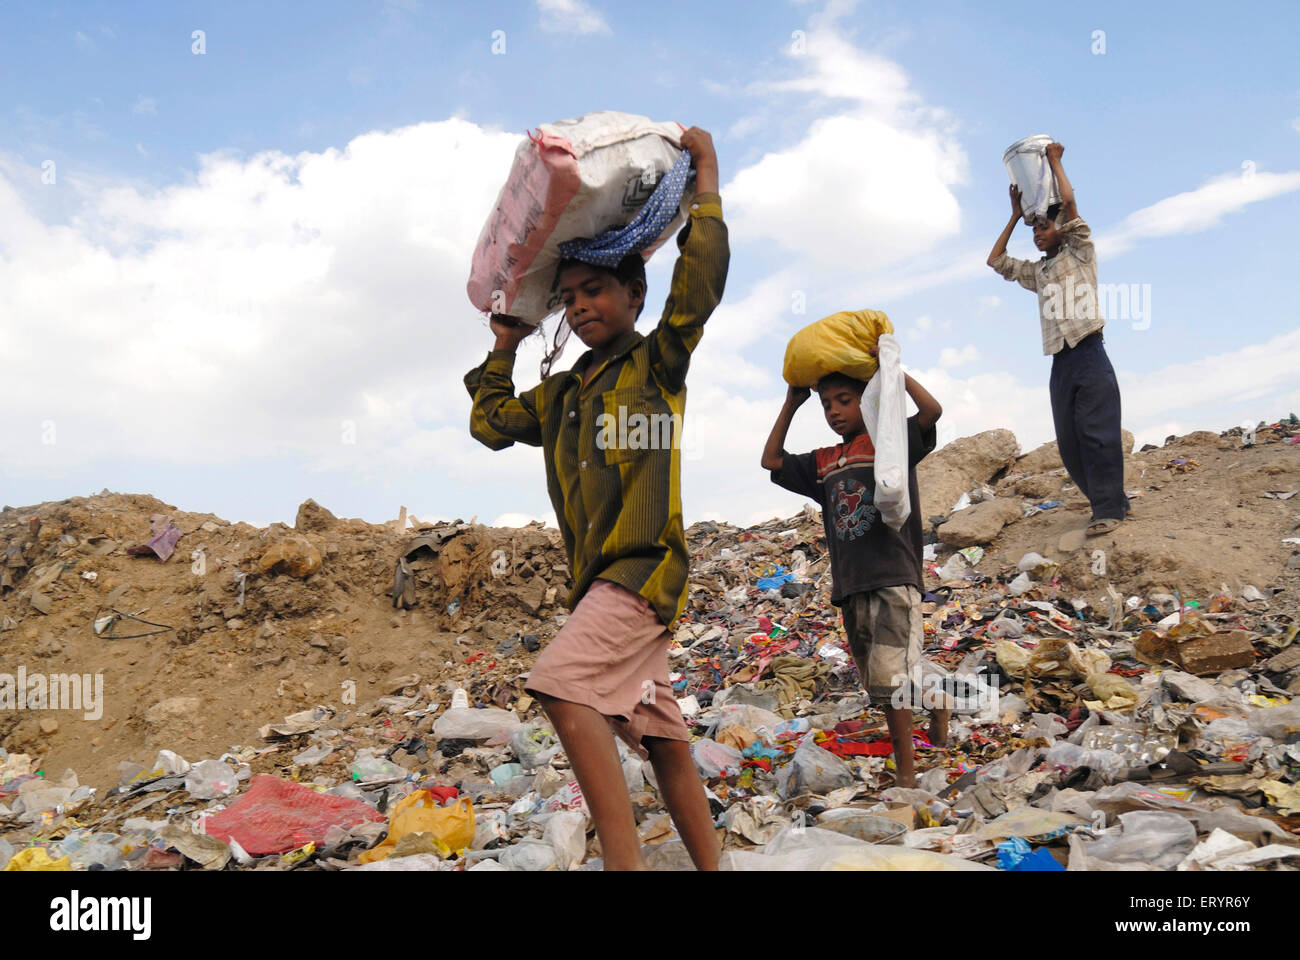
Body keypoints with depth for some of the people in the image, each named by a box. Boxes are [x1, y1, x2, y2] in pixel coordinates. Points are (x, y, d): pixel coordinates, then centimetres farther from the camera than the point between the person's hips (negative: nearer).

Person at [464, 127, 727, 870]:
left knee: (563, 684, -26)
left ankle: (626, 861, -26)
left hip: (646, 565, -8)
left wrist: (706, 173, -5)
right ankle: (712, 865, 16)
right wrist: (505, 348, 27)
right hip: (603, 578, 8)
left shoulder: (657, 363, 2)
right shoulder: (561, 393, 21)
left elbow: (702, 279, -11)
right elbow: (490, 424, 28)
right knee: (662, 738, 8)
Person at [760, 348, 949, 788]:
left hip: (894, 575, -6)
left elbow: (932, 410, -13)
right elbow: (771, 460, 21)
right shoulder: (822, 462, 18)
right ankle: (936, 701, 40)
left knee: (890, 677, -14)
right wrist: (790, 405, 18)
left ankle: (906, 772, -4)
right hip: (850, 584, 6)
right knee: (882, 686, 12)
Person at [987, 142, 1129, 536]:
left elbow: (1068, 202, -1)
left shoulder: (1080, 253, 8)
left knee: (1096, 433, -12)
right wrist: (1016, 214, 29)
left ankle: (1108, 509, -10)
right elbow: (997, 261, 28)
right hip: (1060, 364, 6)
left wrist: (1054, 160, 11)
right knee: (1068, 443, 2)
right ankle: (1112, 499, 12)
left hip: (1089, 356, -6)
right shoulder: (1036, 271, 23)